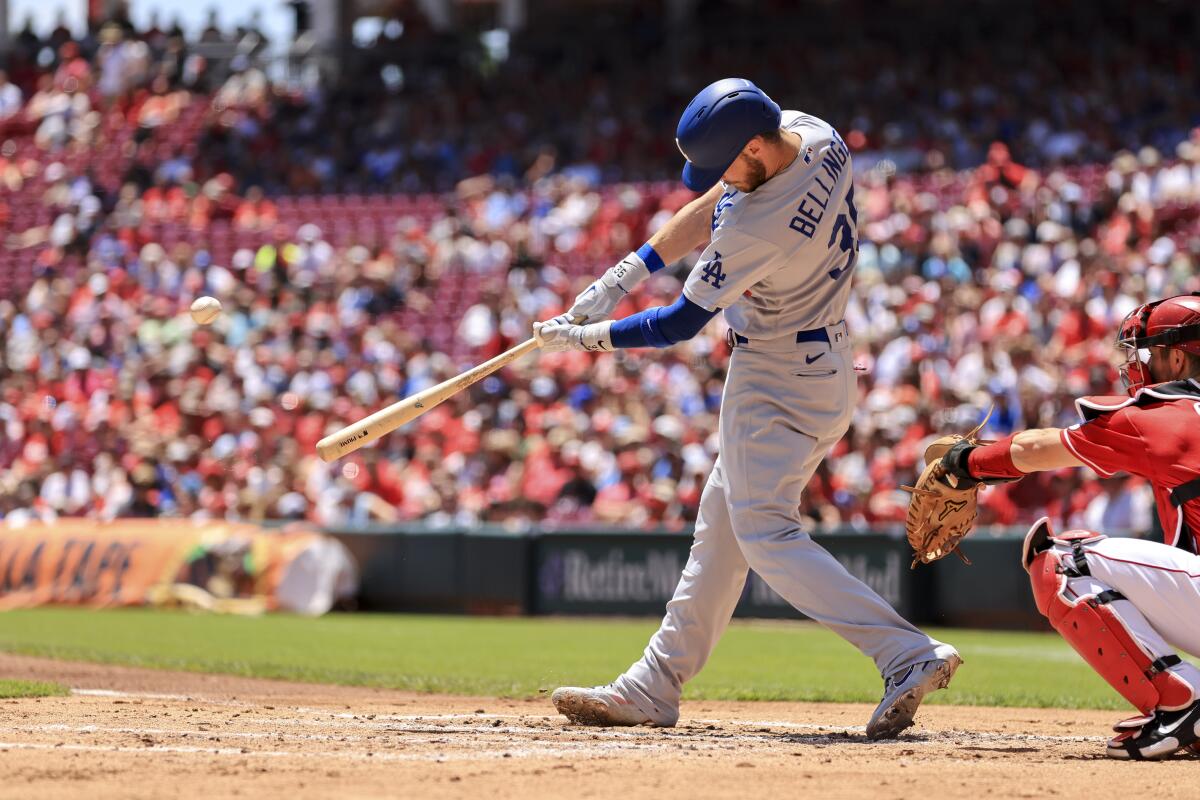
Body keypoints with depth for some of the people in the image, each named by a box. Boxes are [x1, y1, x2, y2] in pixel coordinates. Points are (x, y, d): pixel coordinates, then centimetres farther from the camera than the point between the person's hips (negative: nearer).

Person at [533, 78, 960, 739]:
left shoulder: (759, 227, -31)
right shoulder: (816, 137, -6)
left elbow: (680, 324, -19)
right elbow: (709, 209, 7)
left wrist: (581, 338, -7)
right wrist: (626, 273, 2)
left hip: (778, 381, -10)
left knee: (766, 535, -12)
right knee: (721, 527, 14)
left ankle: (908, 653, -23)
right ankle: (651, 690, 22)